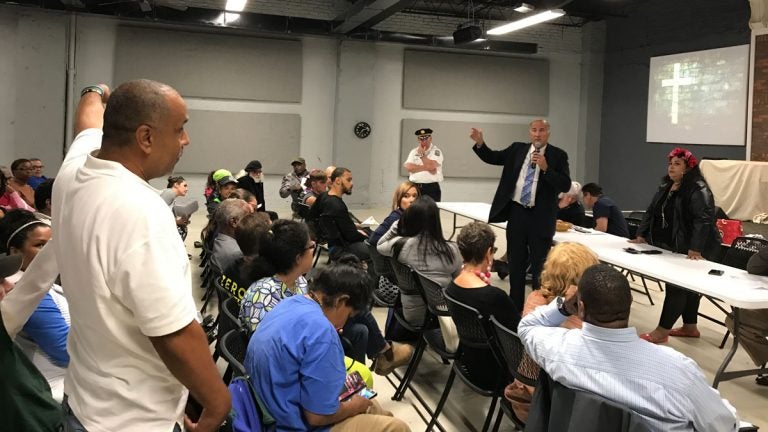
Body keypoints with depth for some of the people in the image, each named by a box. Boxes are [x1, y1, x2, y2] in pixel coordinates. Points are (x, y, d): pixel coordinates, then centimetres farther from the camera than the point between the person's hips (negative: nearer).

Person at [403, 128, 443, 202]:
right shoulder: (414, 151, 13)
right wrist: (426, 168, -11)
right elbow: (408, 167, -3)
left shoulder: (436, 151, 0)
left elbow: (431, 166, -17)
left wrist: (421, 154, -6)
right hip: (415, 187, 4)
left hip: (431, 188, -4)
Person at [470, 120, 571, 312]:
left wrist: (546, 168, -23)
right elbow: (493, 158, 8)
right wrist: (480, 143, -9)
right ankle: (515, 307, 26)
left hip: (540, 217, -4)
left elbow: (565, 185, -12)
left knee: (540, 265, 4)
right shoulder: (517, 149, 6)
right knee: (515, 263, 13)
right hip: (516, 212, 4)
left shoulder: (558, 155, -5)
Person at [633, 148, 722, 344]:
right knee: (686, 286, 16)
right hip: (671, 248, 9)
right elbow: (651, 211, 16)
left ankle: (662, 331, -2)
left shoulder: (698, 190, -17)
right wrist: (642, 235, 8)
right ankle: (690, 327, 27)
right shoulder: (665, 187, 11)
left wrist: (695, 248, -33)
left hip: (691, 251, -9)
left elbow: (704, 219, -26)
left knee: (677, 287, -6)